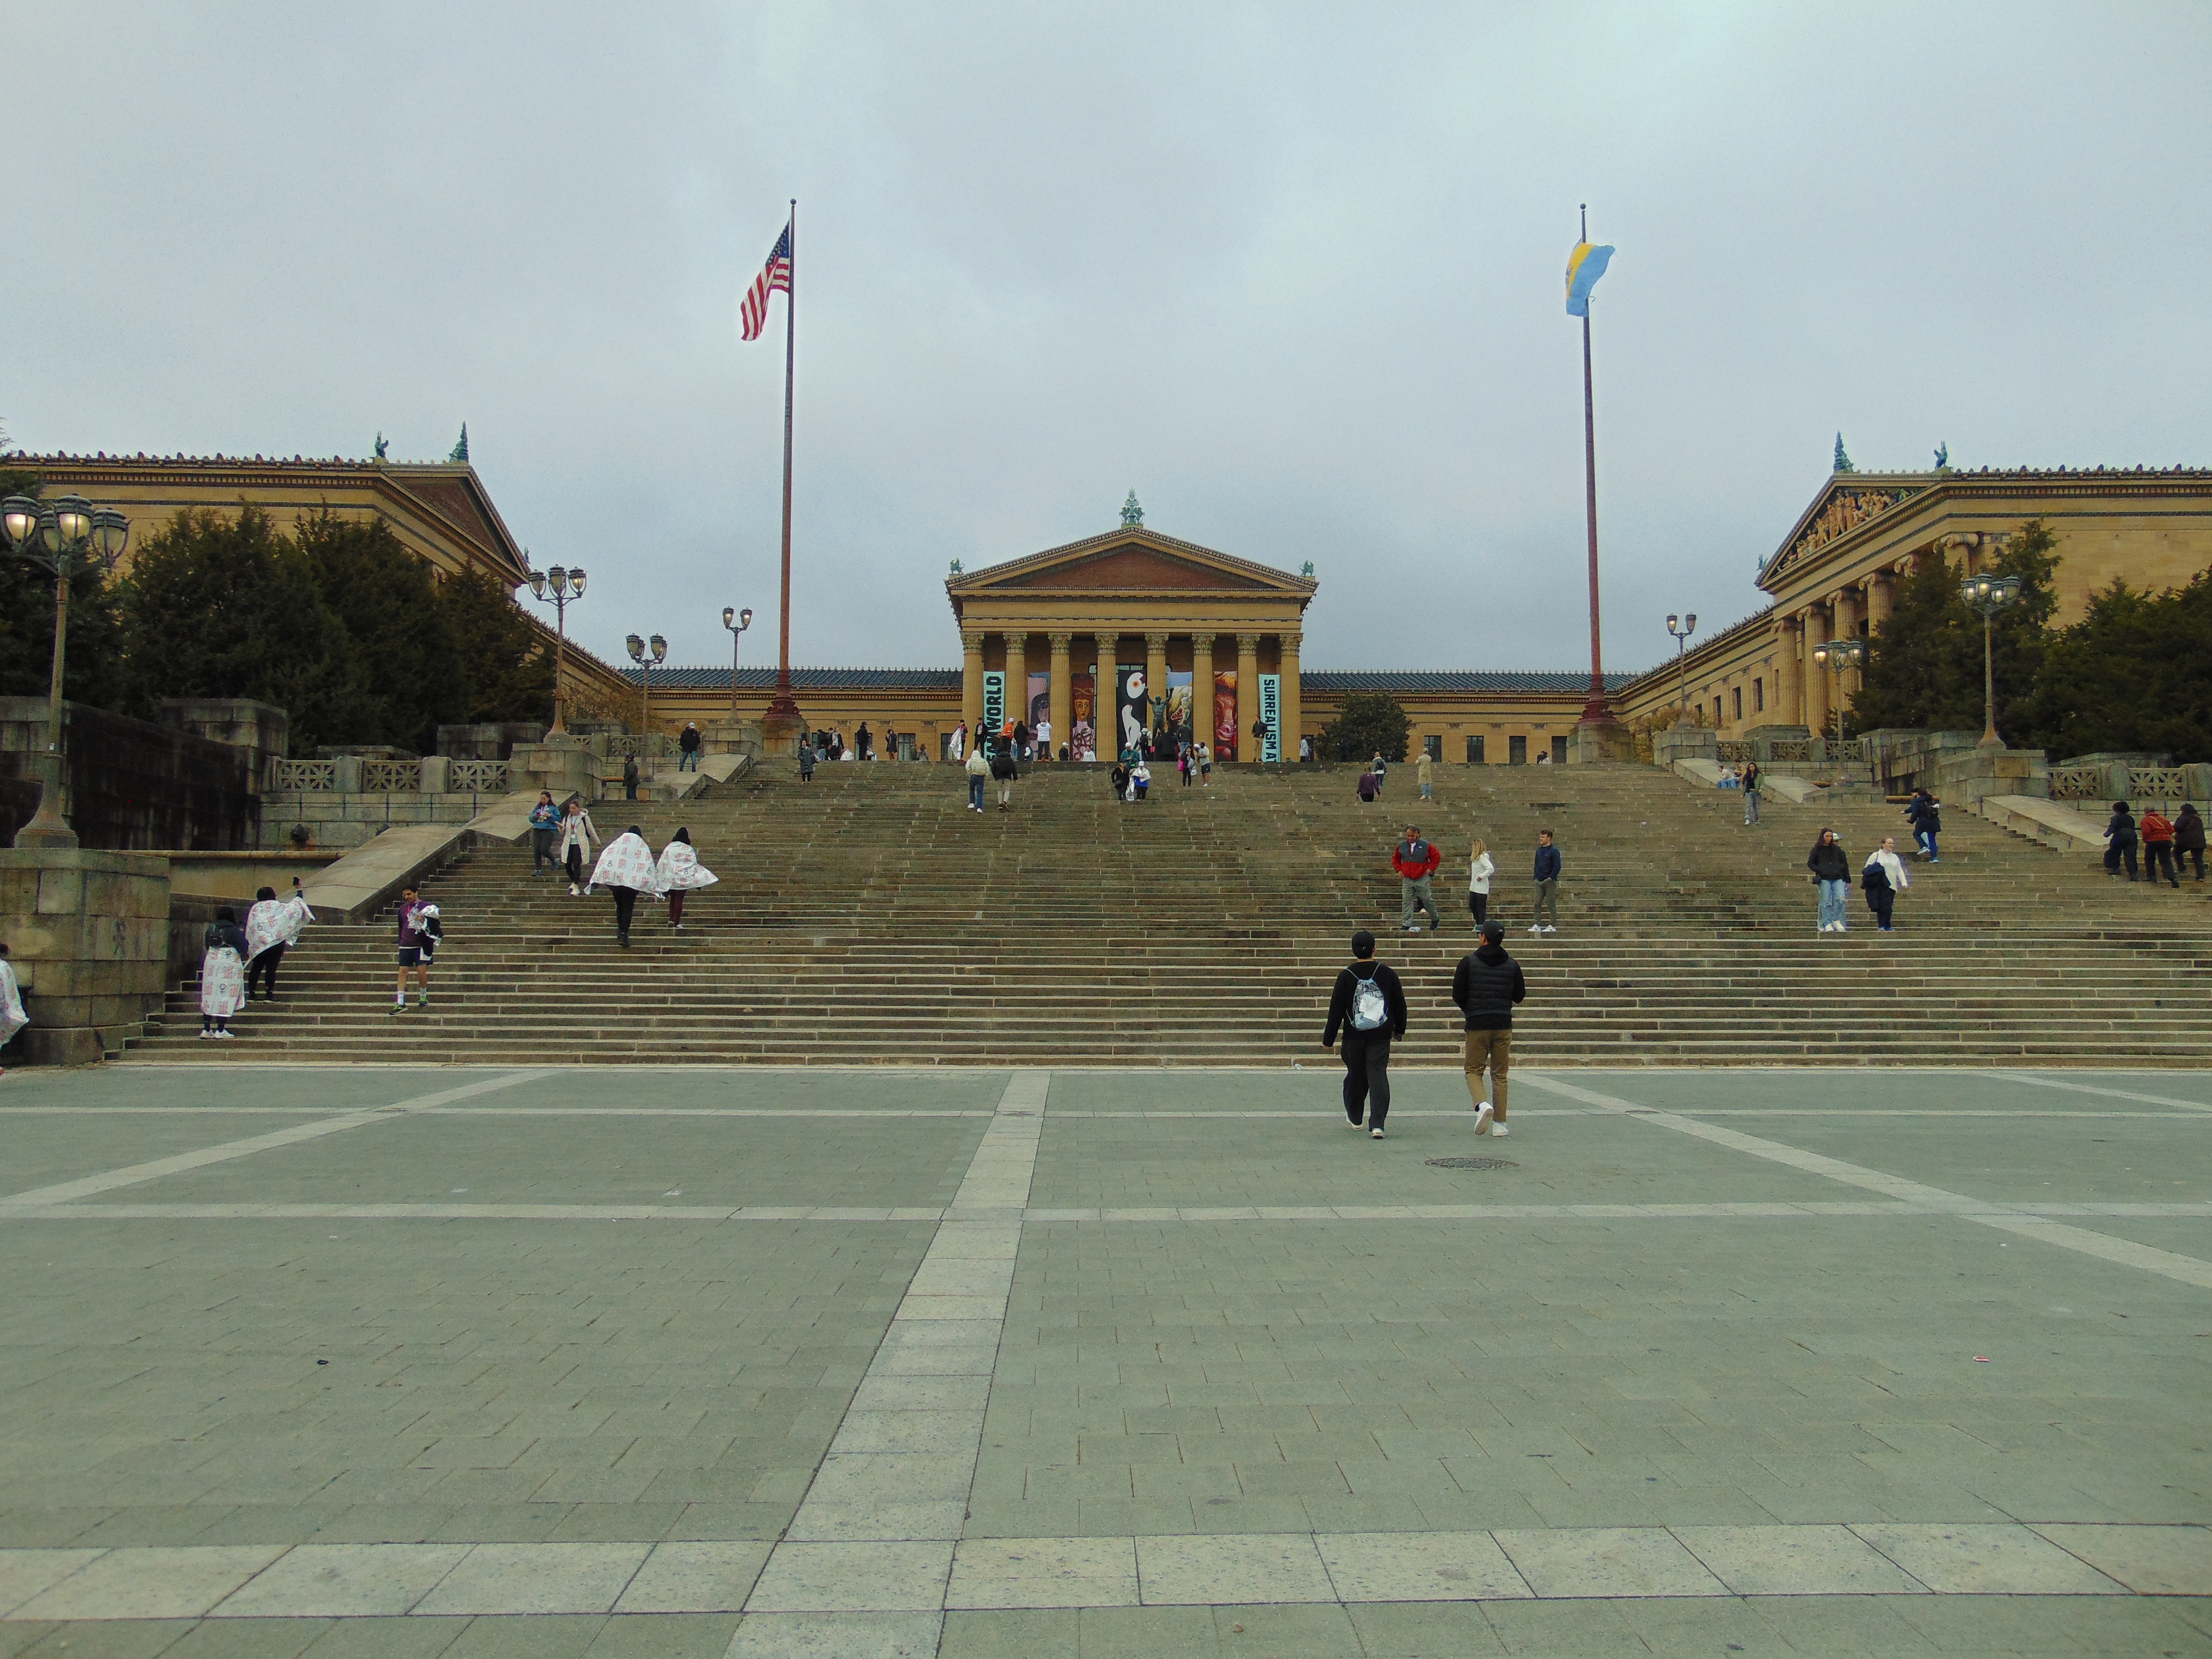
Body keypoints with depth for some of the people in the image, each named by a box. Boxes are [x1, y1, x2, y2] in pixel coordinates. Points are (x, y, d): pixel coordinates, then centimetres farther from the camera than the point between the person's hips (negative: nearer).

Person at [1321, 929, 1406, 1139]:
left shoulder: (1346, 976, -5)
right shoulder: (1387, 974, 0)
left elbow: (1336, 1010, -4)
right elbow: (1400, 1005, 9)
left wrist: (1329, 1039, 2)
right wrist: (1399, 1029, 26)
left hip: (1354, 1037, 0)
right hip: (1381, 1036, 0)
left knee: (1355, 1076, 16)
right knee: (1378, 1076, -2)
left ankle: (1355, 1118, 31)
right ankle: (1377, 1123, -15)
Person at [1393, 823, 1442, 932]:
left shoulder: (1426, 846, -5)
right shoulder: (1401, 846, 4)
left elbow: (1437, 857, 5)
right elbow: (1395, 859, 18)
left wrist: (1430, 869, -3)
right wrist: (1399, 870, 6)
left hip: (1422, 879, -2)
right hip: (1407, 879, 2)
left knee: (1427, 900, 5)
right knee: (1407, 902, -4)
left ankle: (1435, 919, 27)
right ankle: (1406, 924, -3)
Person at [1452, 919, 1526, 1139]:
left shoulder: (1469, 962, -5)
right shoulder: (1512, 965, 4)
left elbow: (1457, 995, -5)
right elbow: (1519, 997, 8)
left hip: (1477, 1025, -3)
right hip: (1504, 1025, 3)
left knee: (1473, 1070, 8)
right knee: (1499, 1074, 10)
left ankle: (1483, 1104, -20)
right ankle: (1499, 1123, 7)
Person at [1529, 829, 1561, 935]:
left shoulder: (1554, 851, -7)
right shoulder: (1539, 851, 14)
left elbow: (1557, 867, -11)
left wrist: (1550, 878, -16)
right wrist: (1535, 878, 11)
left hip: (1550, 882, -6)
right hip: (1540, 882, 6)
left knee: (1551, 904, -1)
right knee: (1538, 903, 3)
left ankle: (1552, 926, 3)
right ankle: (1537, 925, 5)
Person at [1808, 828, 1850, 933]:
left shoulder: (1837, 849, 12)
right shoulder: (1817, 850, 5)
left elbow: (1845, 863, 17)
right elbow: (1810, 863, 7)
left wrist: (1847, 879, 11)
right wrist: (1820, 871, -8)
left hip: (1838, 878, 2)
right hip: (1824, 879, -2)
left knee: (1840, 898, -14)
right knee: (1827, 902, -5)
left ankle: (1837, 920, 0)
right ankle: (1828, 924, -2)